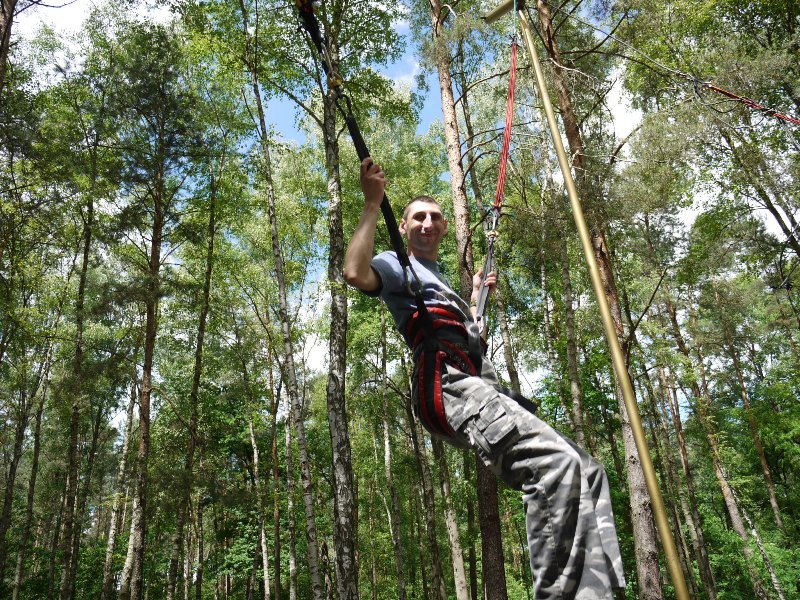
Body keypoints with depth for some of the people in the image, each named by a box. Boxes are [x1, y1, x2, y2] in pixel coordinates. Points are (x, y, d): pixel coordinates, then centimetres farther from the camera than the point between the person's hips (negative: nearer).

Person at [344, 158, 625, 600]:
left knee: (583, 472, -3)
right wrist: (372, 203, -9)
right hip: (448, 386, -9)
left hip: (483, 388, 9)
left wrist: (476, 295, 53)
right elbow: (356, 273, -13)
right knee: (557, 463, -30)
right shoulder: (397, 266, 11)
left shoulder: (441, 281, 38)